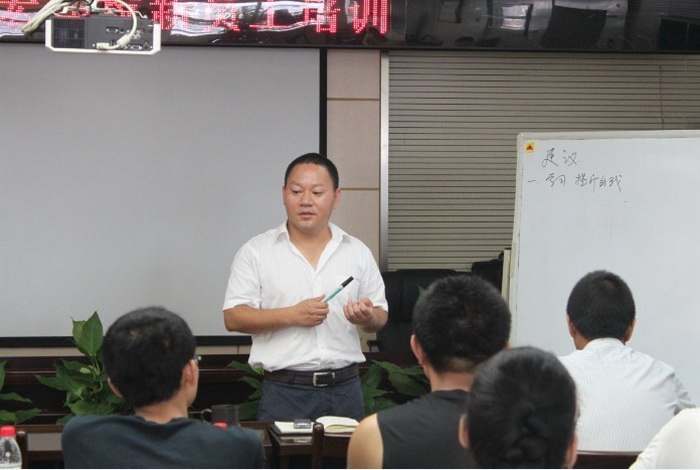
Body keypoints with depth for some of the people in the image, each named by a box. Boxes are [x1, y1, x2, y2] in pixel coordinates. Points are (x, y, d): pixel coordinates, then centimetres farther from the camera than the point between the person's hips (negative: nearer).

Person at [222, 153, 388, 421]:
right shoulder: (256, 252, 3)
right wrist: (291, 315, -15)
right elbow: (233, 318, -4)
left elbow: (380, 317, 14)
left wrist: (368, 318, -10)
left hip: (344, 389, 2)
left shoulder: (357, 252, 11)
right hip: (284, 391, -2)